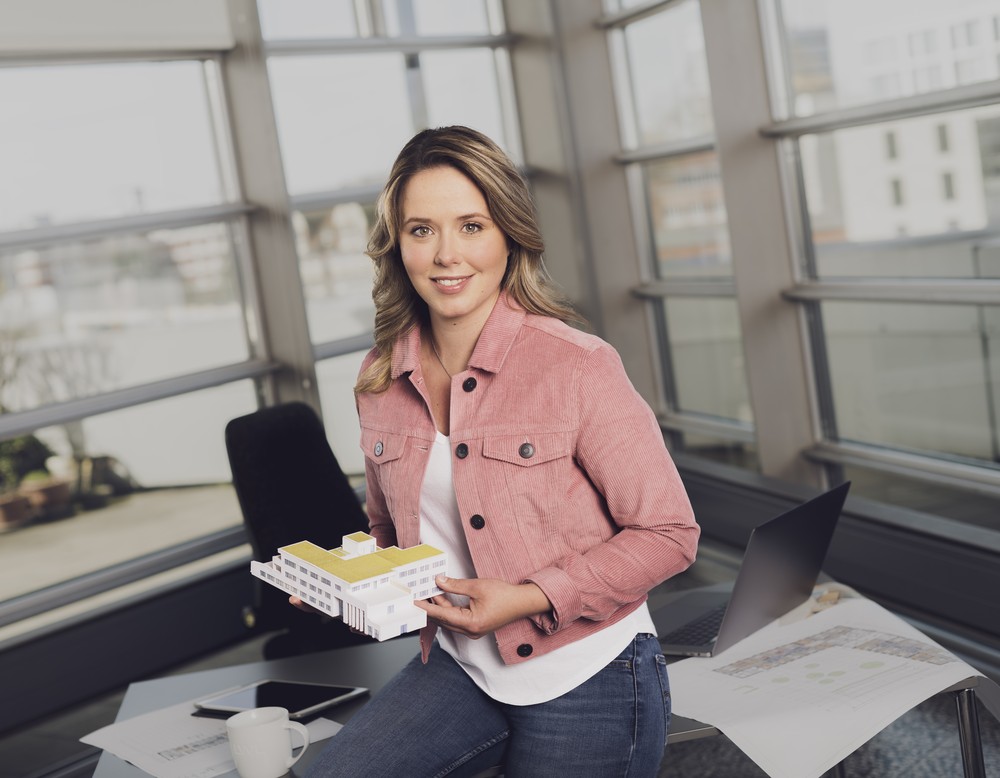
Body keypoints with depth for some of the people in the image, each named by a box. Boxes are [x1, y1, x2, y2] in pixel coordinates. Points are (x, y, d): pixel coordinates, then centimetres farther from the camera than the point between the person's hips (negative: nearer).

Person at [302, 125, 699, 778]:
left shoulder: (578, 366, -18)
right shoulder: (381, 381, 0)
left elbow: (668, 533, -12)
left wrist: (530, 597, -20)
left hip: (587, 681, -4)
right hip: (460, 669, 4)